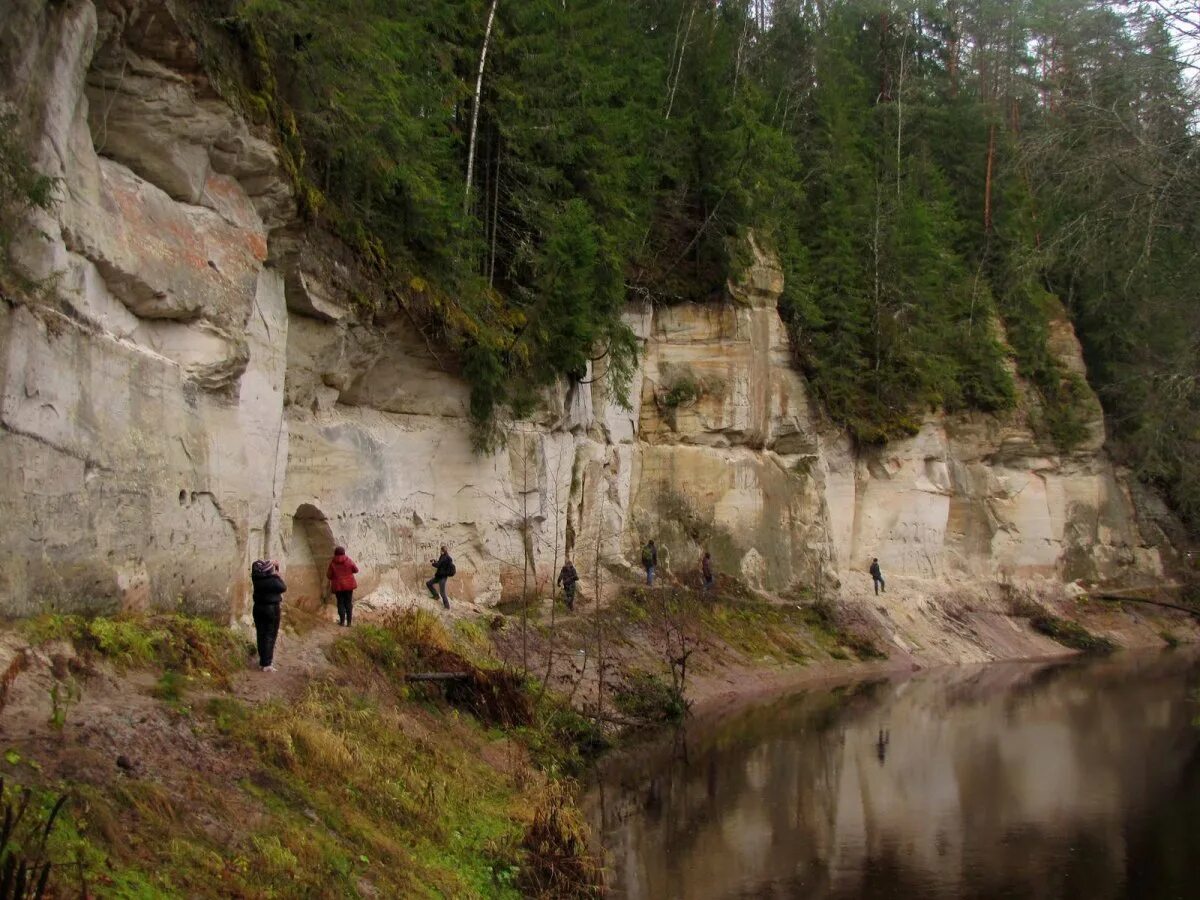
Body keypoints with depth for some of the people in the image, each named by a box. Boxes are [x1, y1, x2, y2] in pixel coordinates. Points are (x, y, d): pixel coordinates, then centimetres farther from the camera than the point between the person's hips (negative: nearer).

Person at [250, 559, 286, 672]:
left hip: (258, 608, 5)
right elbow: (283, 588, -4)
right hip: (272, 608, -5)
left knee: (260, 634, 11)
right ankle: (267, 664, -2)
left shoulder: (256, 579, -4)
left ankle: (262, 662, 18)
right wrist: (277, 576, 3)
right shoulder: (273, 580, -19)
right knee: (270, 636, 1)